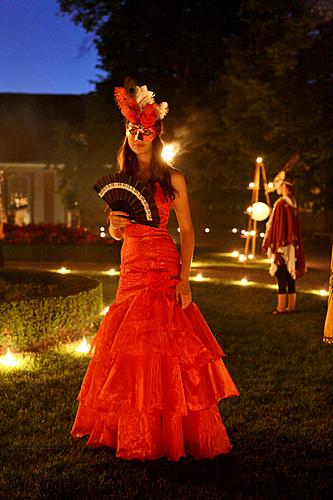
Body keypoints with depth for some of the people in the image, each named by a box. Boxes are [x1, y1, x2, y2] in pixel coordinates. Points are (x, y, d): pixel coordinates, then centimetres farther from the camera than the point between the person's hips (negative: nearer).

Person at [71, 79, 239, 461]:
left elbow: (187, 231, -3)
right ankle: (132, 432, 19)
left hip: (163, 267, -5)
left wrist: (184, 279, -12)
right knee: (129, 349, 6)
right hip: (131, 268, 5)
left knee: (164, 348, -5)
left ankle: (171, 434, 7)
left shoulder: (172, 179, -1)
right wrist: (114, 225, -10)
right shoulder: (121, 180, 12)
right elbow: (117, 234, 15)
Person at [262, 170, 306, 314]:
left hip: (281, 245, -8)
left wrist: (268, 244, -8)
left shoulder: (280, 203, -16)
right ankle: (291, 306, 16)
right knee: (290, 275, 11)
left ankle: (281, 307, 0)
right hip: (292, 245, 8)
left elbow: (274, 225, -14)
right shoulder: (294, 202, 8)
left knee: (281, 277, -3)